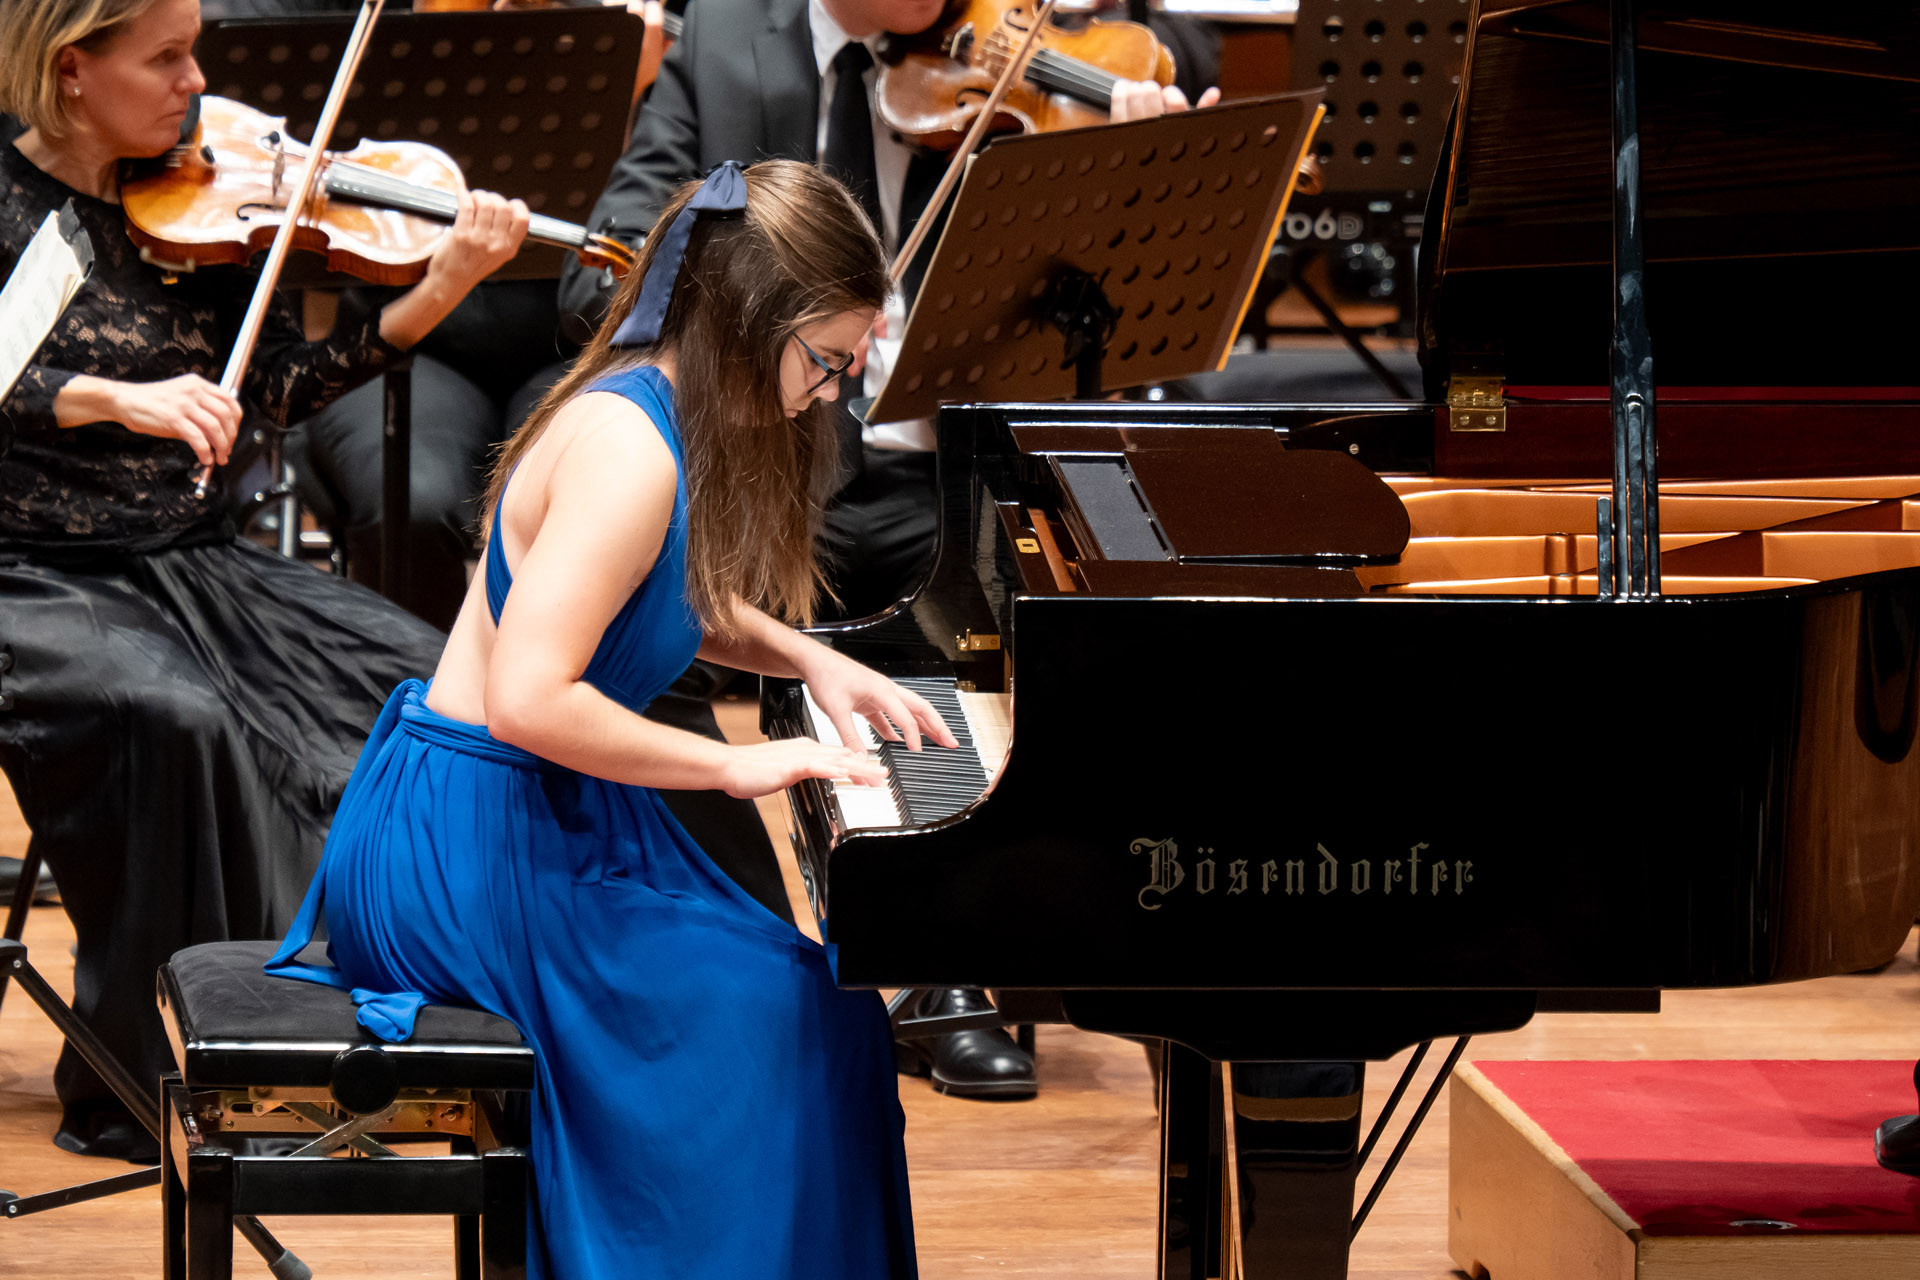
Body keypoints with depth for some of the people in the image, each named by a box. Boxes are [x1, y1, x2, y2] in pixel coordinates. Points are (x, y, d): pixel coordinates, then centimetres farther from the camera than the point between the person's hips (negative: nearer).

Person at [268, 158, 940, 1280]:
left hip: (538, 814, 10)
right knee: (784, 1009, -15)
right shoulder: (629, 450, -23)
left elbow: (682, 605, 28)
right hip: (468, 841, -10)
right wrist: (737, 763, -22)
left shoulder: (654, 408, 8)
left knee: (811, 992, 2)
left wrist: (812, 660, 12)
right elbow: (528, 700, -31)